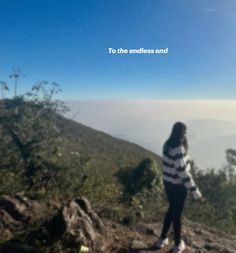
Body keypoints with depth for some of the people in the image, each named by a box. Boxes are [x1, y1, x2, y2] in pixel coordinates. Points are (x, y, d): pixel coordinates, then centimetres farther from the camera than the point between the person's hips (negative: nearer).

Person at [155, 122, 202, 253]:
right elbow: (182, 172, -26)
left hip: (168, 182, 8)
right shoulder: (178, 149, -26)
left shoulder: (168, 145, 2)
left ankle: (163, 239, 37)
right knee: (177, 214, 10)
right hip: (178, 186, -8)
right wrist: (194, 189, -21)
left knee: (172, 210, 24)